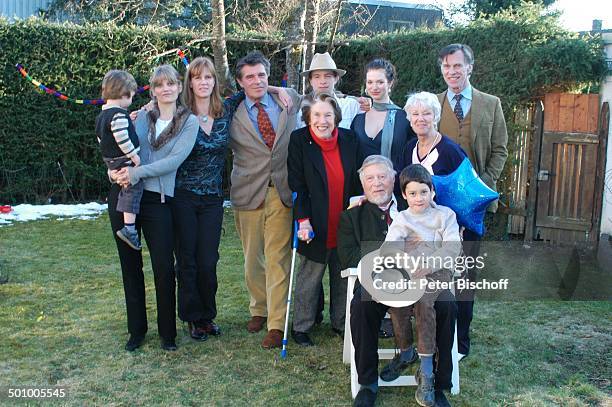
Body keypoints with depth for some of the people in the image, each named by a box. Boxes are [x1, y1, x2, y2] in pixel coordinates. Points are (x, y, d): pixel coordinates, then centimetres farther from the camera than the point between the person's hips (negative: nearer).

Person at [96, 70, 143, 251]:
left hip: (110, 159, 10)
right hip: (125, 160, -10)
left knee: (127, 188, 21)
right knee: (134, 188, -7)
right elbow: (122, 137, -26)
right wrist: (133, 155, -19)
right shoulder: (119, 114, -19)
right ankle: (129, 227, -12)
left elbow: (100, 138, 22)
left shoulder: (101, 115, 13)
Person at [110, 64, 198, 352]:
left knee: (164, 266, -4)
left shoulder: (189, 121, 3)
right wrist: (116, 171, -11)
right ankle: (136, 330, 23)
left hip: (158, 198, -3)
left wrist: (137, 172, -17)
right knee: (130, 265, 9)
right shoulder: (141, 116, 11)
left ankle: (167, 333, 13)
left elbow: (175, 159, -10)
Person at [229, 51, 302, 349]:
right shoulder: (231, 113, 0)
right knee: (252, 258, 12)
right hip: (248, 192, 0)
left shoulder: (289, 101, 6)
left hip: (282, 190, 0)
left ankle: (276, 324, 6)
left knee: (277, 258, -2)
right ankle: (259, 309, 32)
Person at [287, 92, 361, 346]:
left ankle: (341, 323, 30)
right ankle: (301, 327, 22)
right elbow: (296, 185, -10)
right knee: (309, 278, 7)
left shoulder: (349, 139, 2)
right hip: (316, 226, -3)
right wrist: (303, 219, -17)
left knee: (343, 277, 13)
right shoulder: (299, 140, -8)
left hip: (346, 226, 4)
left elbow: (357, 181, 8)